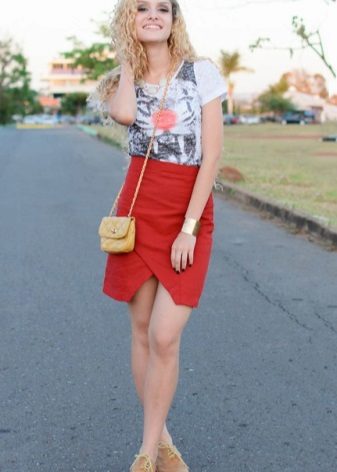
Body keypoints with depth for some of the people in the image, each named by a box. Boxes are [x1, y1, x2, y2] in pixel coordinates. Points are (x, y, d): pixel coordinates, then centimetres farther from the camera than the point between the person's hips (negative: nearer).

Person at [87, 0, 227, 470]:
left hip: (190, 211, -3)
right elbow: (125, 115, -19)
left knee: (164, 338, -10)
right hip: (138, 210, 4)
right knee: (142, 330, 9)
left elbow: (212, 155, -8)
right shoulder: (123, 81, 7)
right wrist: (128, 58, -4)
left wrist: (189, 228, -14)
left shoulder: (201, 71, -3)